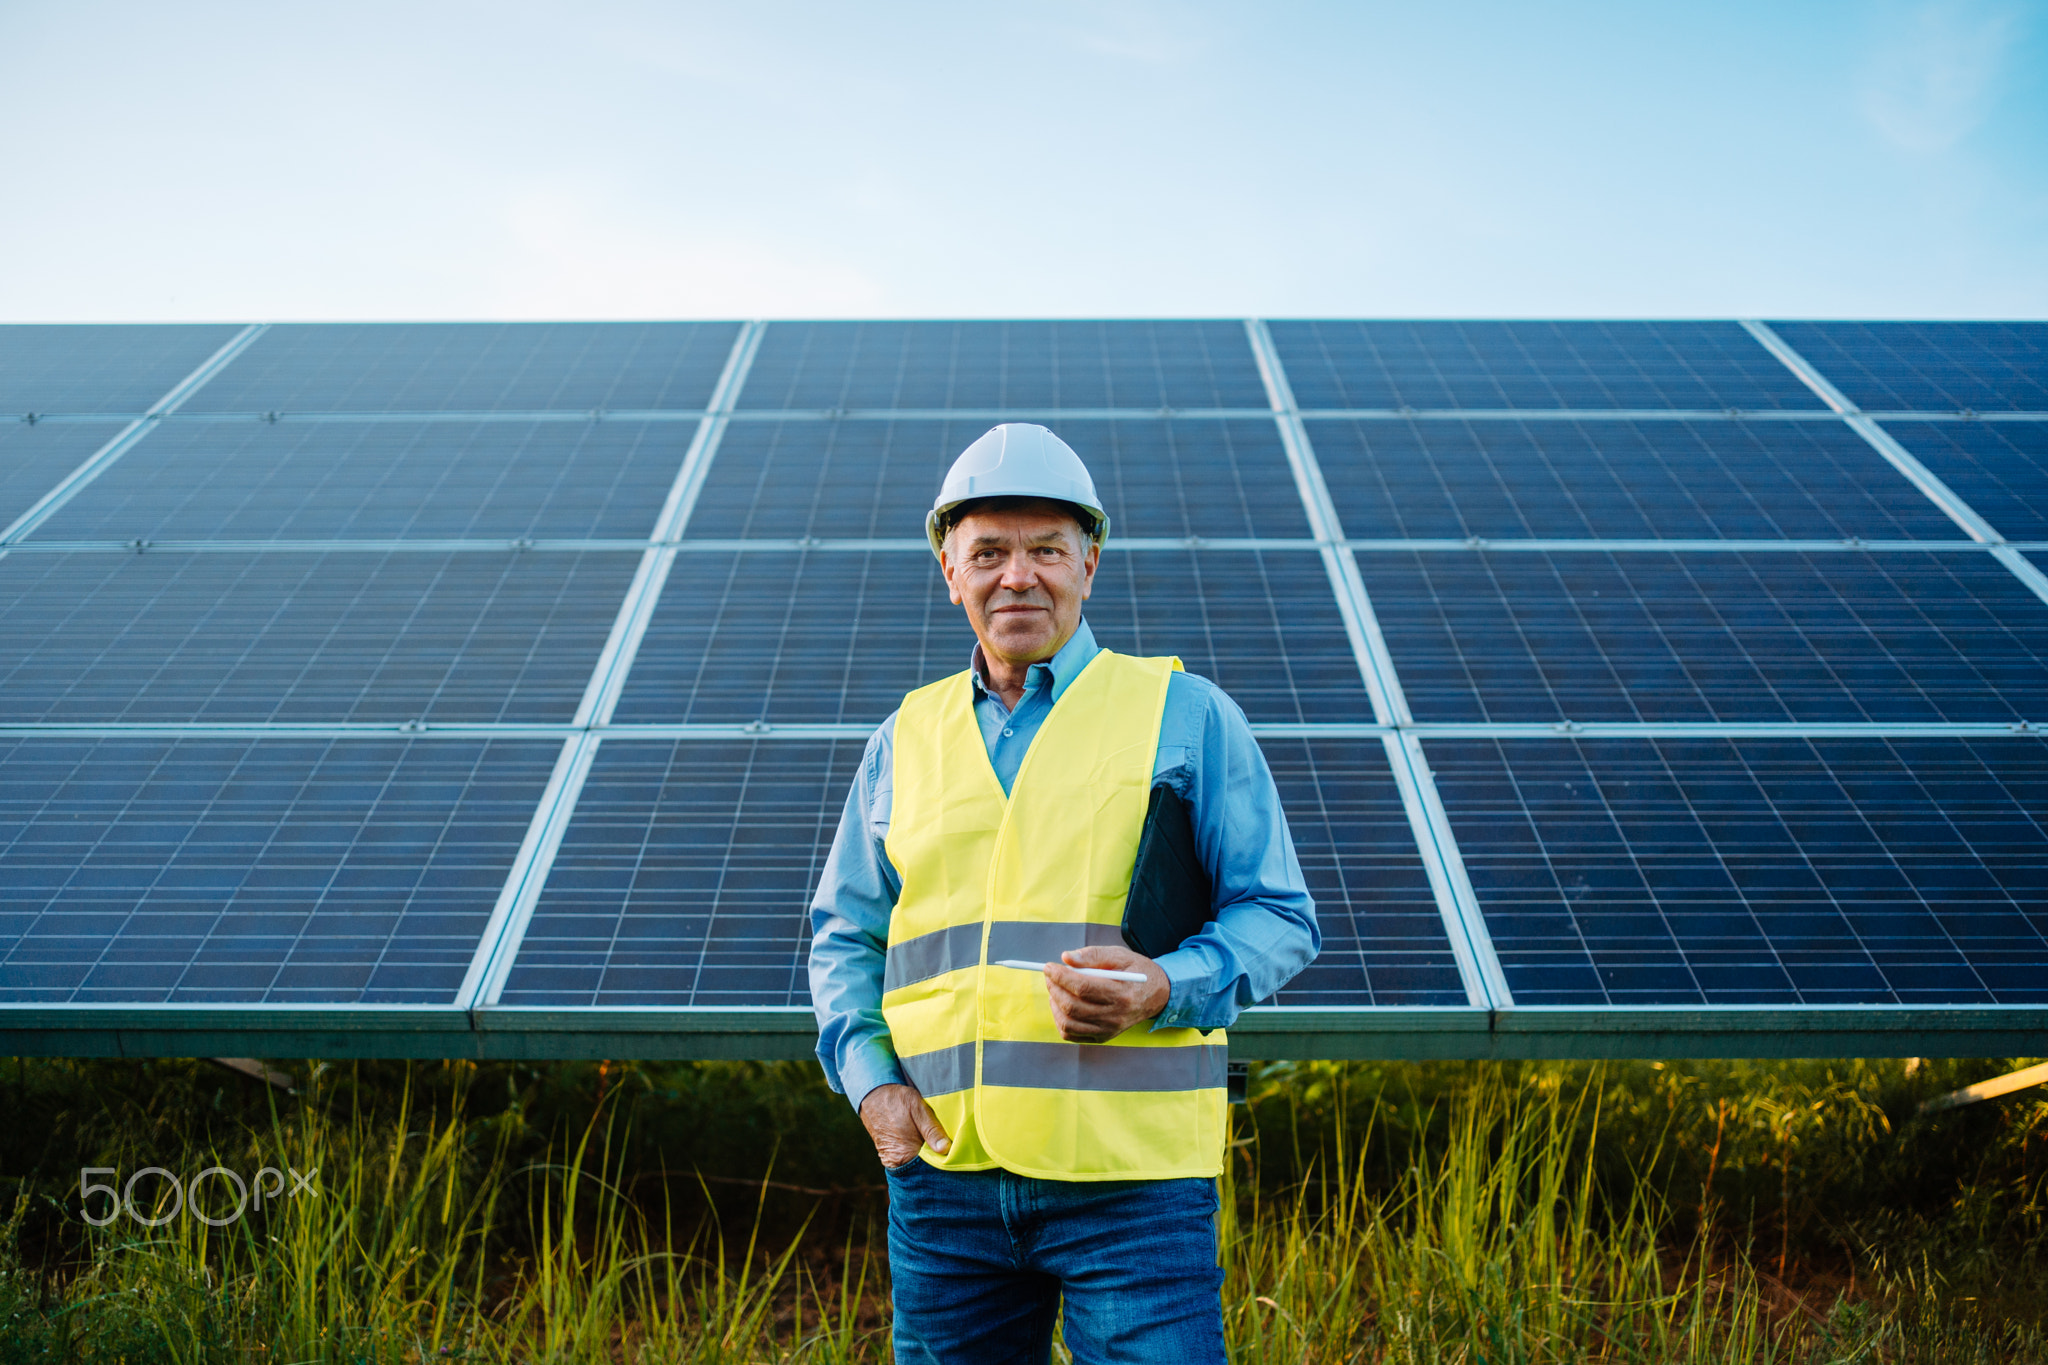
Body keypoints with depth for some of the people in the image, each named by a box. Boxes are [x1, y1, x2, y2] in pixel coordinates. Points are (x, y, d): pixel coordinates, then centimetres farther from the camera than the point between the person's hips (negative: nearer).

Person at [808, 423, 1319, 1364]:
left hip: (1129, 1178, -3)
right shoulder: (907, 738, 14)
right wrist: (868, 1075, 2)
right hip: (943, 1171, 4)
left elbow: (1279, 918, 3)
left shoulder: (1187, 715, 4)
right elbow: (843, 933, 19)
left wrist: (1165, 990, -15)